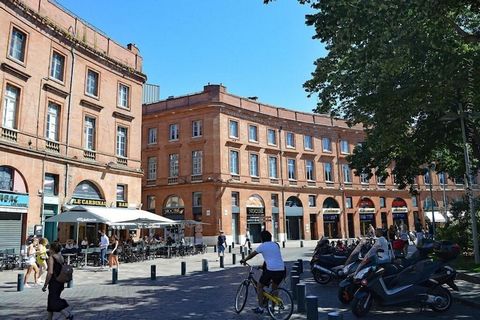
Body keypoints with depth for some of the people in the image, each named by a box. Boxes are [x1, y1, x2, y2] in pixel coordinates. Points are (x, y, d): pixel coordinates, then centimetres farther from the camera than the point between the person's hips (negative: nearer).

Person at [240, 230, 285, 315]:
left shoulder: (262, 246, 3)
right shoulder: (276, 245, 17)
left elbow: (252, 255, 16)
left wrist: (244, 260, 34)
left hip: (271, 270, -5)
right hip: (282, 270, 6)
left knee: (259, 286, 14)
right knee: (275, 287, 28)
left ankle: (261, 307, 13)